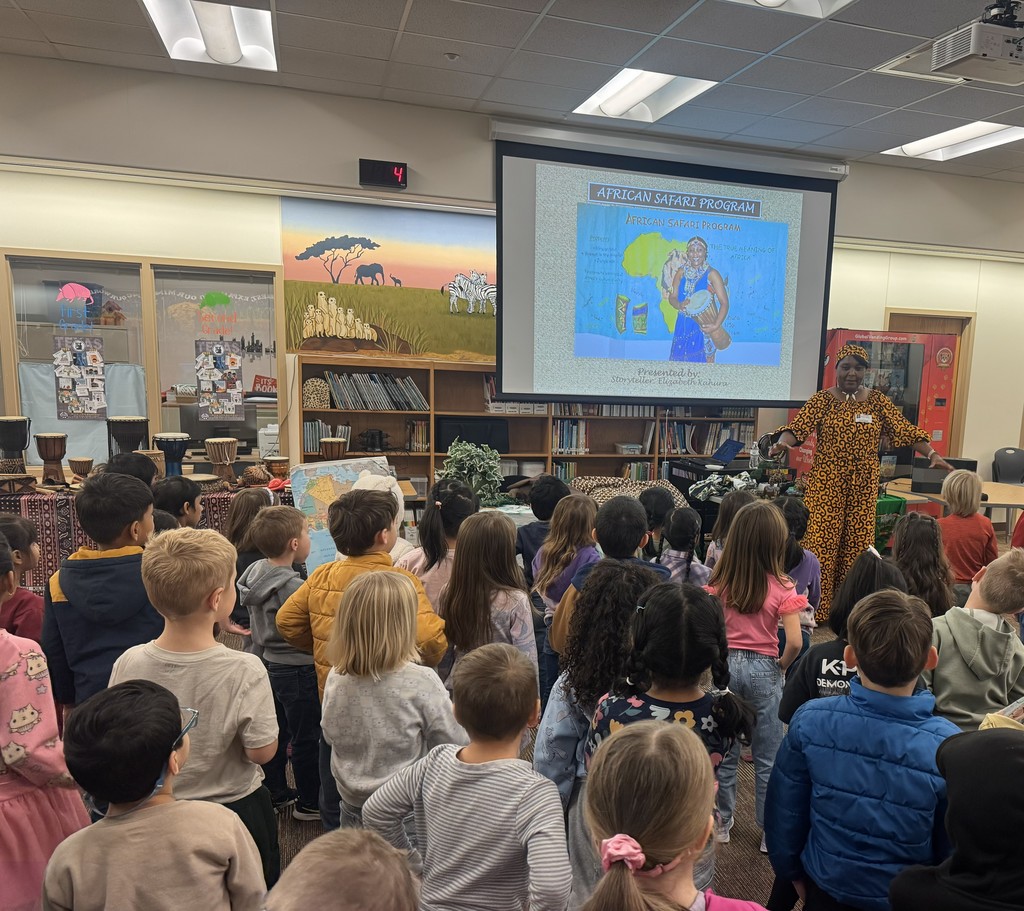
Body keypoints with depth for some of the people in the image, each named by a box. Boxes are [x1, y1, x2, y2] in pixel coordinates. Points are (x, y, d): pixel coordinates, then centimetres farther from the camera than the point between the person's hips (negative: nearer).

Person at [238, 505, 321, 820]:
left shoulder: (255, 571, -1)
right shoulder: (293, 587, -29)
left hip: (268, 664, 9)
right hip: (298, 669, -9)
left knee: (275, 732, 22)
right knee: (306, 738, 8)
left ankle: (275, 793, 37)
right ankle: (308, 803, 23)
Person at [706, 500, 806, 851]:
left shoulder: (719, 581, -8)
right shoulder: (781, 587, -15)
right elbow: (794, 641, -18)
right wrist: (782, 665, 0)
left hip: (725, 665, 2)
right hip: (763, 669, -2)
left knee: (724, 751, 17)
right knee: (767, 757, 14)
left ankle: (721, 822, 31)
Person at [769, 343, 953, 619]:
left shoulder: (877, 401, 8)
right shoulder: (823, 399, 1)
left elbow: (906, 431, 2)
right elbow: (798, 426, -11)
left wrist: (932, 454, -11)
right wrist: (782, 442, -31)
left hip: (863, 484, 3)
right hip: (827, 482, -2)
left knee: (857, 544, 5)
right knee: (821, 542, -5)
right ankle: (815, 608, 4)